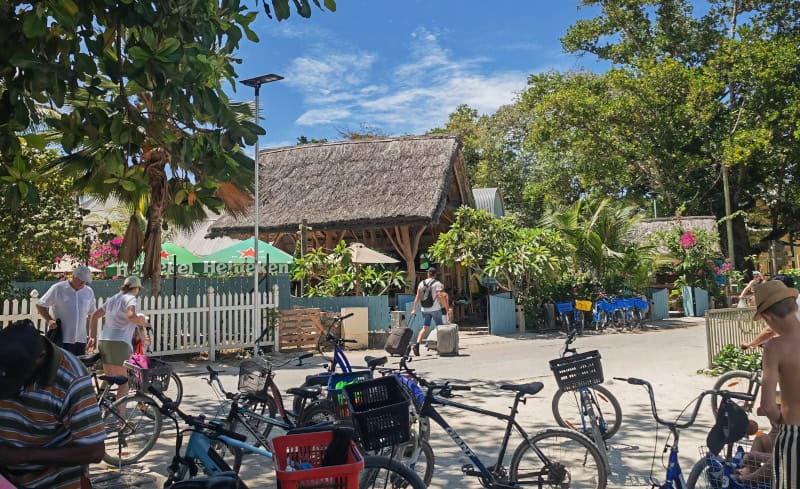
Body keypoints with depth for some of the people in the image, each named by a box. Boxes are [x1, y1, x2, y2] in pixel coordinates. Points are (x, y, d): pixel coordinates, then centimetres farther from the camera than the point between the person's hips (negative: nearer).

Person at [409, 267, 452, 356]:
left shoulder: (421, 283, 6)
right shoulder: (437, 284, -6)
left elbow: (417, 297, 1)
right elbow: (442, 297, -14)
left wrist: (414, 309, 3)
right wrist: (447, 309, -11)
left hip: (425, 309, 4)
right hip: (435, 309, -4)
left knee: (425, 327, 4)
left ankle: (417, 344, -15)